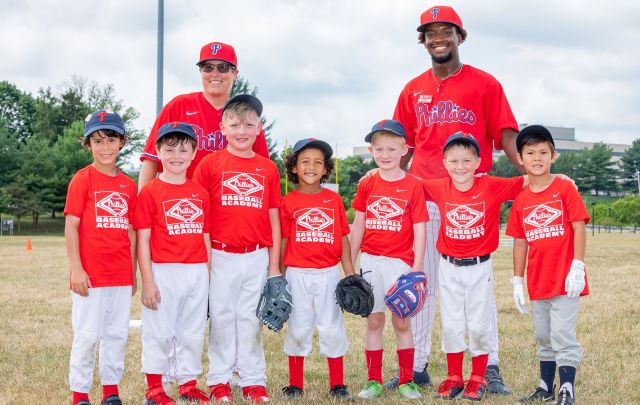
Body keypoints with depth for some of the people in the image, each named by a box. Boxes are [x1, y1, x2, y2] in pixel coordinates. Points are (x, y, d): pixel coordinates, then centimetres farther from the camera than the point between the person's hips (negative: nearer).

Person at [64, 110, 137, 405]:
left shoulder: (128, 185, 10)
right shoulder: (82, 180, -4)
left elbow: (130, 232, 13)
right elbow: (71, 226, -7)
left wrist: (133, 274, 12)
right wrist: (76, 269, -13)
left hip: (120, 276, 5)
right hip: (90, 275, -5)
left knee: (117, 334, 10)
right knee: (87, 335, -1)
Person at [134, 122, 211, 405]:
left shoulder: (200, 193, 9)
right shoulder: (150, 192, -4)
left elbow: (205, 238, 12)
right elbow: (143, 239, -6)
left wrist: (209, 276, 9)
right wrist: (147, 281, -11)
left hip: (197, 273, 4)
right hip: (163, 272, -4)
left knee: (193, 331, 12)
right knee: (159, 331, 2)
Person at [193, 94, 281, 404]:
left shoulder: (268, 169, 6)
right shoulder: (210, 164, -1)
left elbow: (273, 220, 8)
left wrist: (274, 266, 5)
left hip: (257, 257, 2)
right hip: (221, 256, -2)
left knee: (251, 318, 8)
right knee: (221, 318, 6)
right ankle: (218, 380, 15)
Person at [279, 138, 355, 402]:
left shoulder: (334, 199, 3)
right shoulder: (288, 202, -1)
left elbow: (343, 239, 6)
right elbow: (283, 241, 1)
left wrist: (350, 273, 1)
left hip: (328, 274, 1)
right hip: (298, 274, -1)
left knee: (332, 328, 6)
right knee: (298, 329, 7)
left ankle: (337, 385, 16)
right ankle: (295, 385, 19)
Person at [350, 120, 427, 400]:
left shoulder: (413, 186, -4)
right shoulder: (366, 185, 5)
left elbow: (419, 230, -4)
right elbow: (358, 227, 9)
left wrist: (417, 267, -9)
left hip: (400, 262, -2)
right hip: (371, 261, 2)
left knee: (402, 322, 3)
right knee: (374, 320, 7)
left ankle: (406, 380, 12)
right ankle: (374, 381, 13)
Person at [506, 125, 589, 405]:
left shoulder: (565, 189, -6)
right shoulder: (521, 200, 7)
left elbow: (579, 228, -9)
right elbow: (520, 242, 11)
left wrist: (577, 267, -16)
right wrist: (517, 281, 9)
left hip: (565, 278, -5)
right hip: (537, 282, 5)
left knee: (562, 334, -8)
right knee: (543, 337, 15)